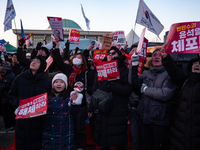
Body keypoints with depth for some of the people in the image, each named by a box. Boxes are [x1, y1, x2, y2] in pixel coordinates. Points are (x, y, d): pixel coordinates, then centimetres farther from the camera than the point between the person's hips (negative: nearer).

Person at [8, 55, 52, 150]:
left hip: (38, 120, -2)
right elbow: (12, 95, 10)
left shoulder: (47, 82, -2)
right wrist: (17, 106, -6)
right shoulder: (19, 78, 4)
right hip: (22, 120, 2)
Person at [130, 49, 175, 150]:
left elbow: (166, 94, -22)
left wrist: (146, 89, -11)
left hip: (160, 120, -4)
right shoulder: (146, 74, 9)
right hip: (144, 118, 5)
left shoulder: (168, 75, -8)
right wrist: (134, 65, -11)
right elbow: (135, 84, -5)